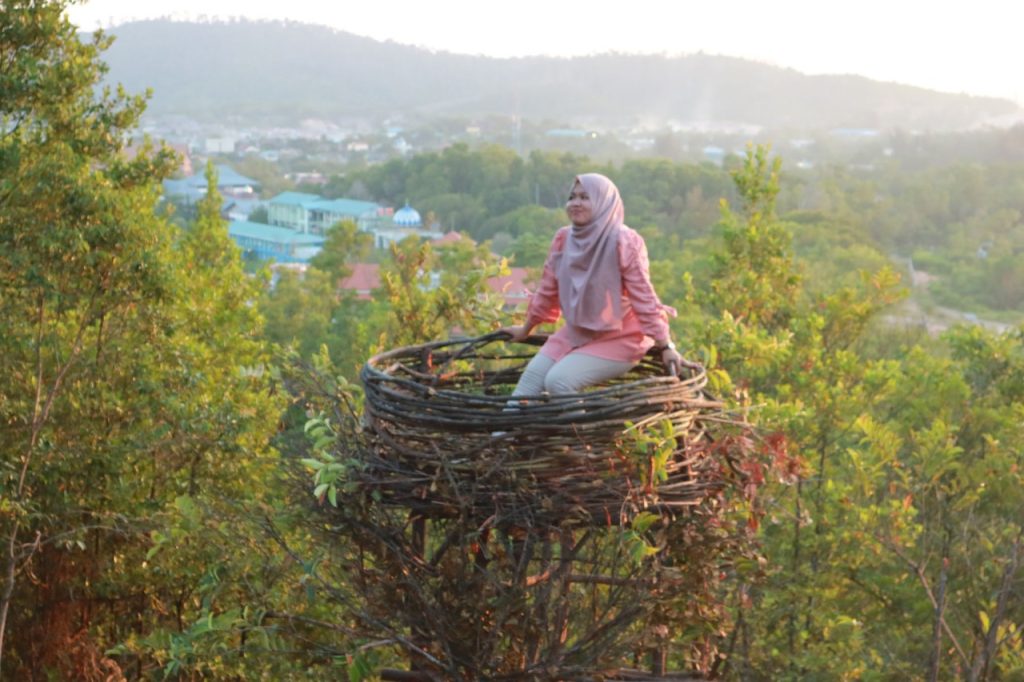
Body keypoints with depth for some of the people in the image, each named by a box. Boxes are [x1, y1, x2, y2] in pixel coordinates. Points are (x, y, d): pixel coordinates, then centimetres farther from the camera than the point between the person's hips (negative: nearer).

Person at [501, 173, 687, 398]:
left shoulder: (623, 242, -20)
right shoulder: (563, 238, -3)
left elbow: (643, 297, -19)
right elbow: (548, 291, 11)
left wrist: (666, 347, -22)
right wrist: (526, 329, 20)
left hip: (619, 338, -6)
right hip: (575, 332, 6)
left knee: (558, 381, -23)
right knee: (531, 377, -10)